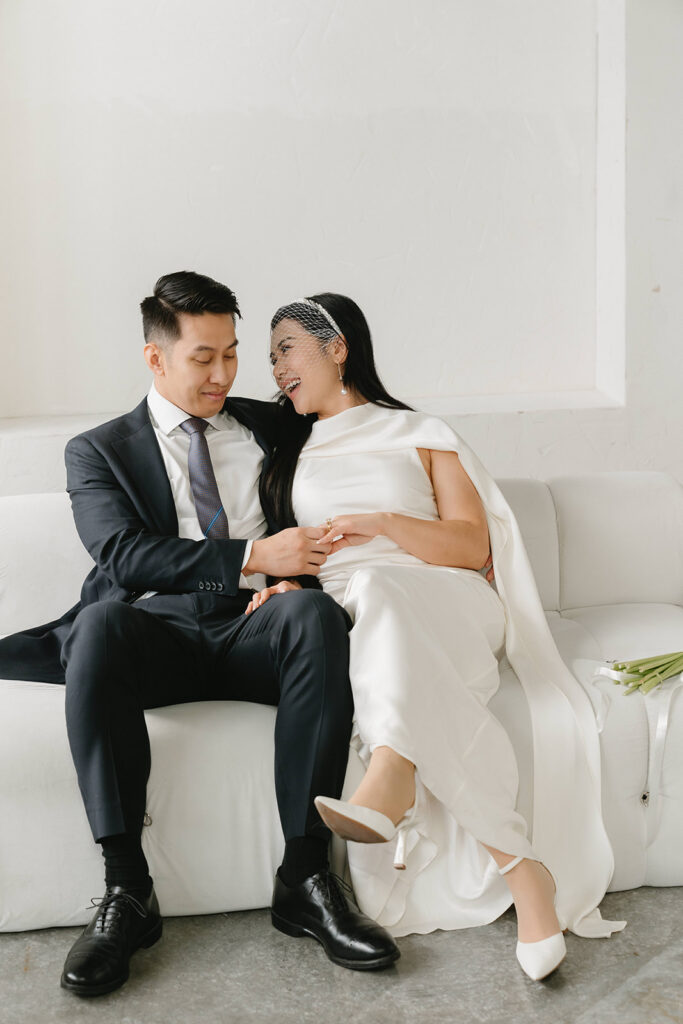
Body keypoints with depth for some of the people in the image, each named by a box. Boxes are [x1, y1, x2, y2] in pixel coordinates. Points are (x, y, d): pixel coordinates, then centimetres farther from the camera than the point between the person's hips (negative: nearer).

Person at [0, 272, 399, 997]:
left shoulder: (267, 426, 23)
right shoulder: (98, 451, 14)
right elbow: (122, 554, -4)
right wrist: (250, 558, -15)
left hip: (254, 631, 2)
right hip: (158, 632, -1)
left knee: (314, 610, -33)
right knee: (103, 620, -36)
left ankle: (305, 876, -32)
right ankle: (126, 892, -31)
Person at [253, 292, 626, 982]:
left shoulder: (421, 437, 16)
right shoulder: (289, 453, 28)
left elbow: (474, 546, 6)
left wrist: (385, 523, -11)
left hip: (442, 607, -2)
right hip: (337, 613, 2)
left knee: (379, 590, -39)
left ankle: (389, 783, -61)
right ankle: (517, 865, -47)